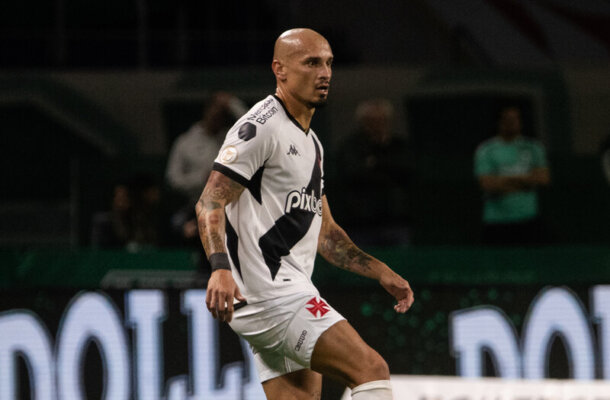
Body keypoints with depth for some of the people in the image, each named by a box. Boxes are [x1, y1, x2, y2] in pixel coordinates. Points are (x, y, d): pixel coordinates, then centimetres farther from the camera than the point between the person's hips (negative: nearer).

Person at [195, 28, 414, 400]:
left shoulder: (312, 143, 23)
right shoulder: (261, 126, -8)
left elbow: (324, 230, 28)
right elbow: (210, 203, -15)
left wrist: (382, 273, 21)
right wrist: (220, 267, -31)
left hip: (291, 292, 10)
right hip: (268, 294, -10)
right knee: (371, 369, -18)